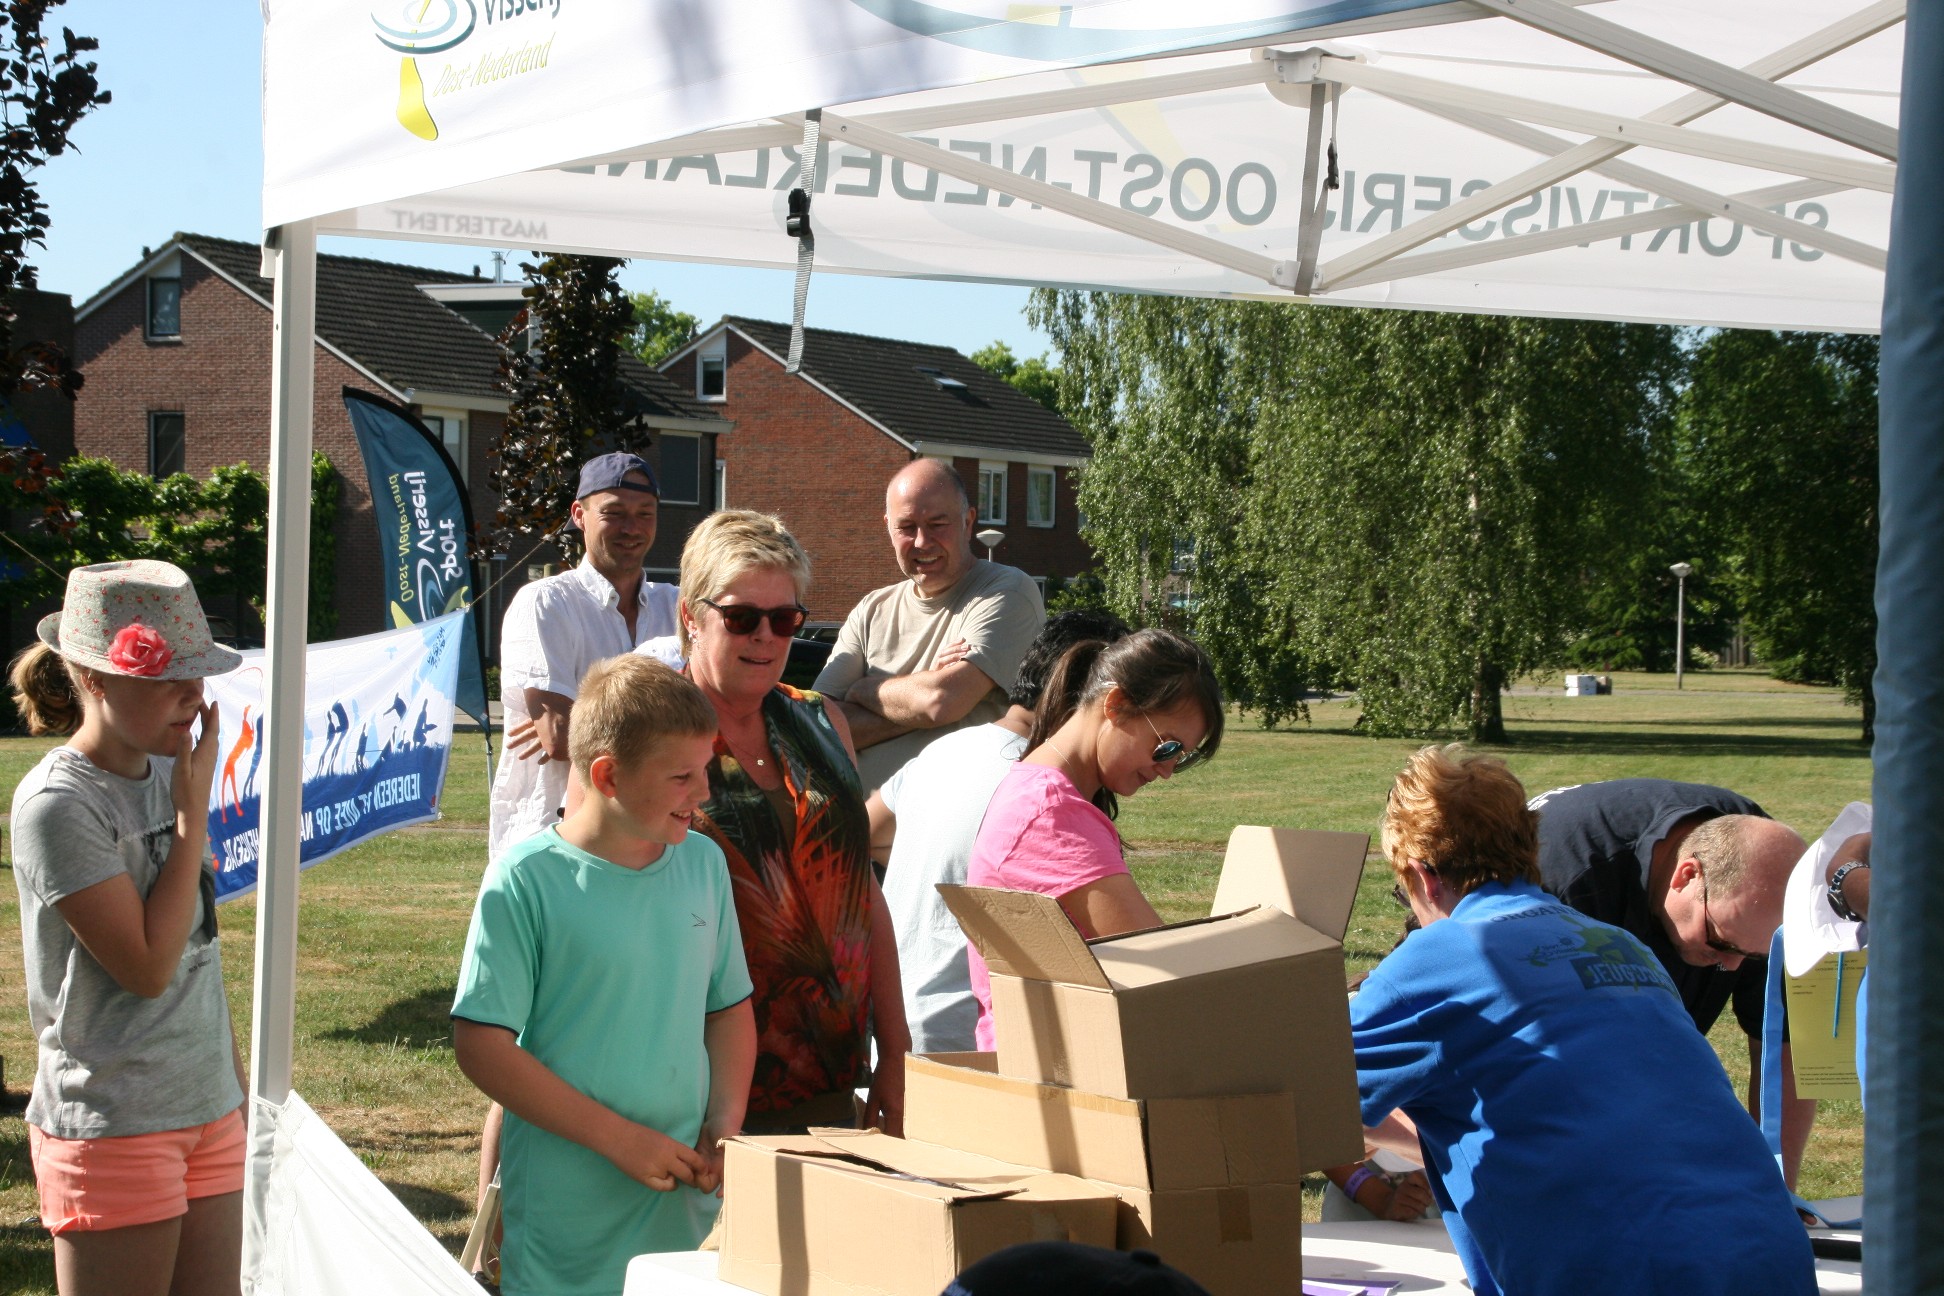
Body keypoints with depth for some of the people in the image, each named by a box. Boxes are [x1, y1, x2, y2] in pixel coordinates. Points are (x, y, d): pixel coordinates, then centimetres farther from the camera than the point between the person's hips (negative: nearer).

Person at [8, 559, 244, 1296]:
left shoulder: (165, 773, 7)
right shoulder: (56, 805, -16)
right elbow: (148, 966, -19)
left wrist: (236, 1090, 18)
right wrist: (194, 814, -14)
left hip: (207, 1111, 7)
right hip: (113, 1128, -7)